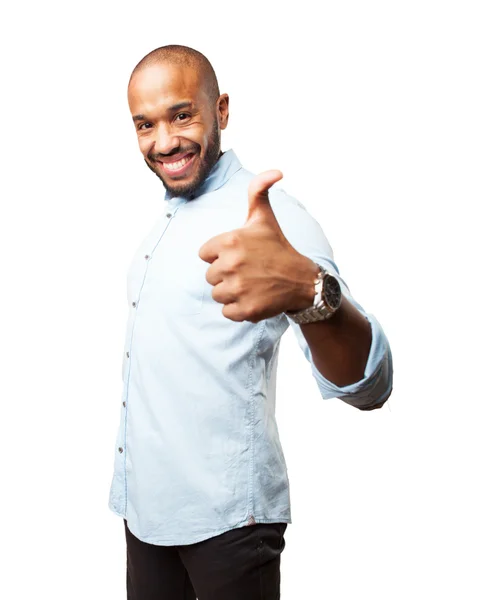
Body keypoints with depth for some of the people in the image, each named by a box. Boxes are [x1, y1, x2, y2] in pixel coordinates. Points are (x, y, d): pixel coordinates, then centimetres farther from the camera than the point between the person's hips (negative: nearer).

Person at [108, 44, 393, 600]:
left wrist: (308, 289, -52)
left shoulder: (267, 213, -19)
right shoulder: (165, 217, 8)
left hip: (226, 514, -7)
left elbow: (369, 385, -31)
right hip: (144, 500, 7)